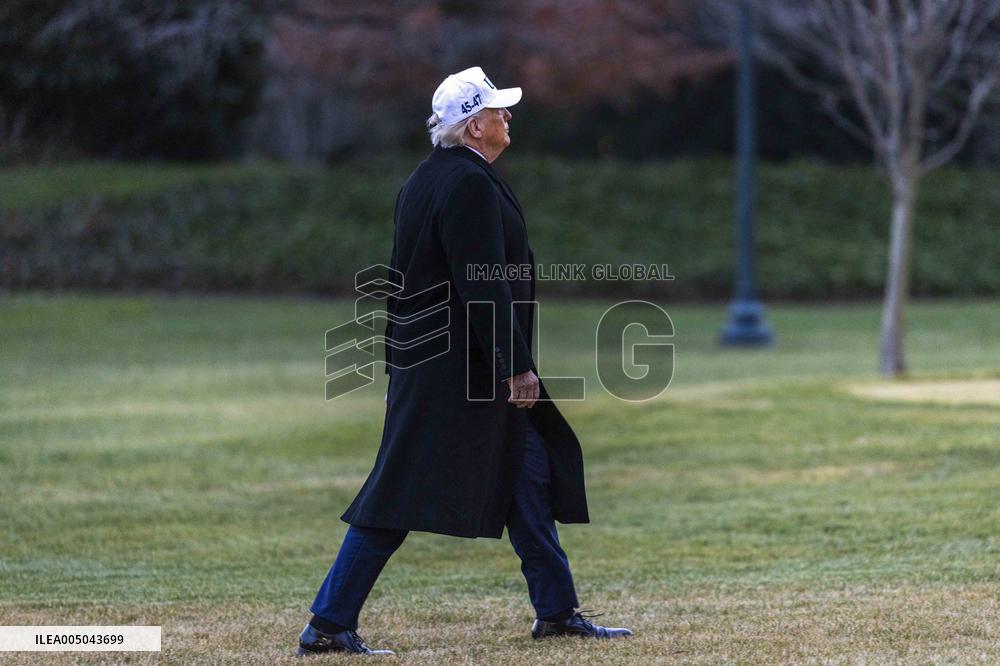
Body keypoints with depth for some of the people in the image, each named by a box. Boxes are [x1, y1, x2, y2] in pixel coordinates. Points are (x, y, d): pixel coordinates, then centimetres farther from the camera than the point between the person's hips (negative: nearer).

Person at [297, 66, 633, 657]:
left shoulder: (426, 179, 14)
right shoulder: (470, 183, -17)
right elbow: (484, 286, -22)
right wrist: (516, 367, -19)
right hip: (458, 373, -11)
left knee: (528, 470, 14)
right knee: (402, 496, -7)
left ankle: (557, 611, 19)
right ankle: (330, 624, -5)